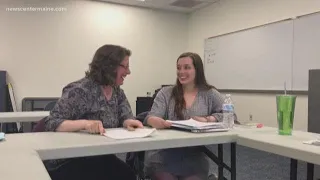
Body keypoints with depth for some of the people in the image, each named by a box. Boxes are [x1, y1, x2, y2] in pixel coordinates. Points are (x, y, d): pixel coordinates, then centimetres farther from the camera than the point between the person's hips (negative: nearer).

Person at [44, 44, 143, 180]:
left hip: (100, 158, 6)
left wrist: (129, 122, -24)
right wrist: (84, 123, -36)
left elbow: (126, 117, 1)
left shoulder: (117, 92, 7)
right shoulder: (80, 90, -16)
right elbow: (51, 123, -19)